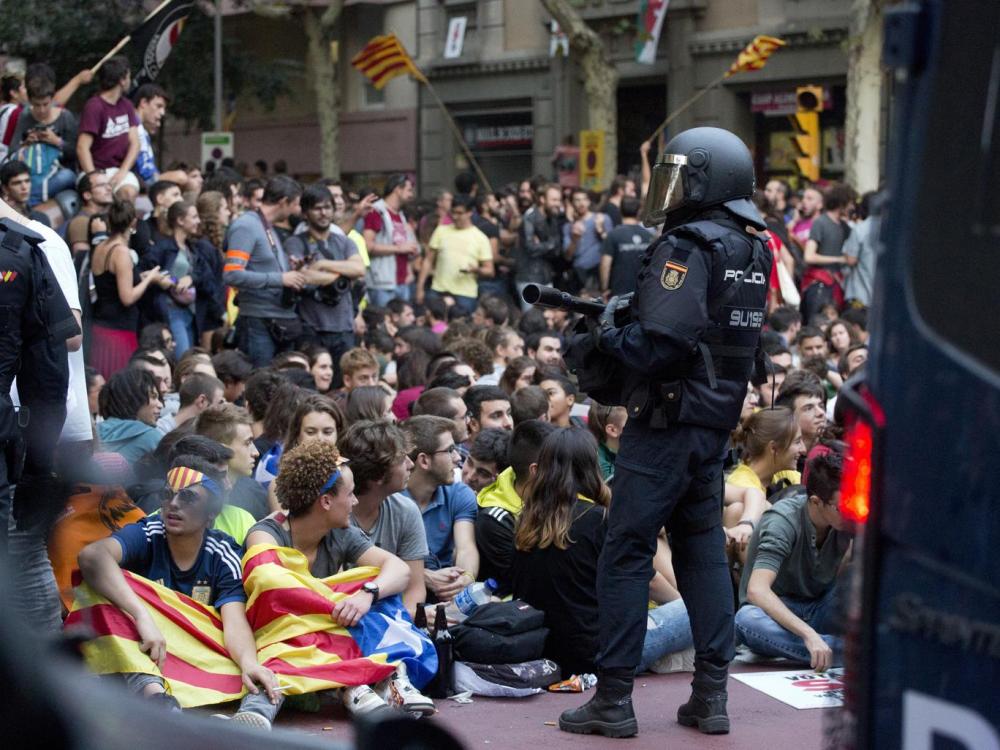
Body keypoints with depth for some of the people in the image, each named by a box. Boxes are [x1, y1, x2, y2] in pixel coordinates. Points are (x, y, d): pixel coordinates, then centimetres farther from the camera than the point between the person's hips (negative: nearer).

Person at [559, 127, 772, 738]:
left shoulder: (687, 247, -15)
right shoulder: (753, 251, 13)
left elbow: (663, 343, -24)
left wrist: (604, 338, -8)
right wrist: (623, 314, 13)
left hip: (666, 426, -8)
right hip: (718, 425, 8)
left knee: (627, 555, -3)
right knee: (704, 550, 12)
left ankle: (614, 699, -1)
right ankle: (712, 695, 12)